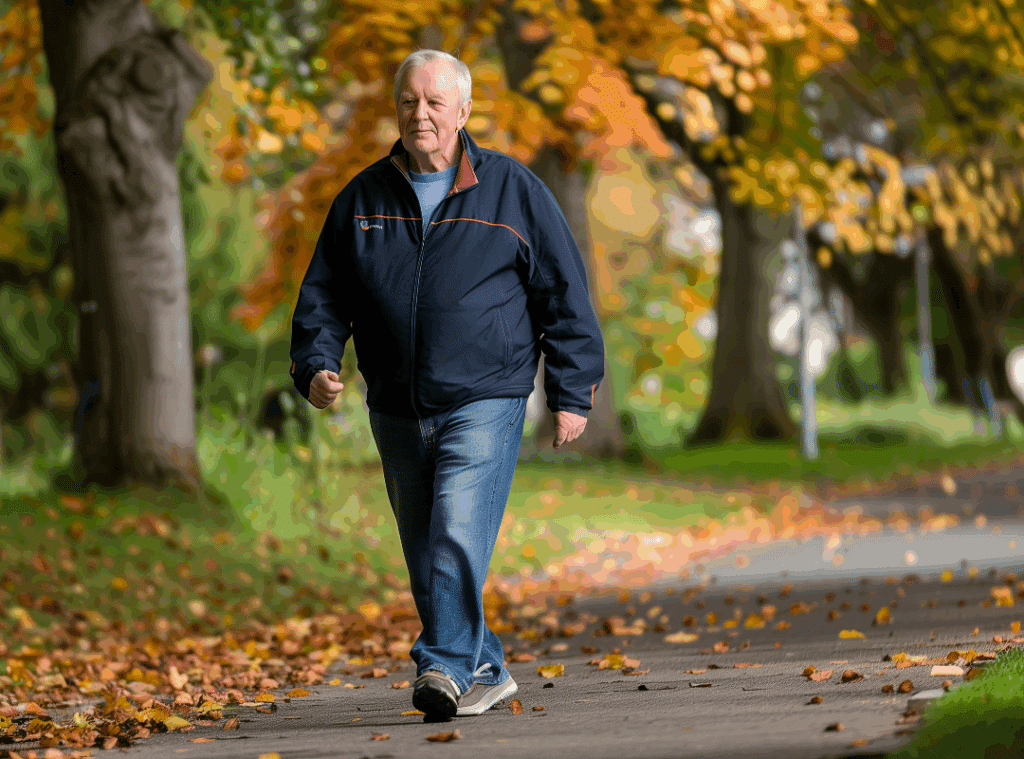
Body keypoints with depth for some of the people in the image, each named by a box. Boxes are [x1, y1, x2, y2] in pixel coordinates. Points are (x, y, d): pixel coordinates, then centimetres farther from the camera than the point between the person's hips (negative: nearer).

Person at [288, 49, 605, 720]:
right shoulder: (362, 199, 10)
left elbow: (564, 293, 4)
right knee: (425, 557, 8)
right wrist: (316, 365, -4)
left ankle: (446, 668, -23)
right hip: (397, 413, 4)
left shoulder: (512, 190, 2)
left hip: (485, 402, -4)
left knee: (458, 538, -20)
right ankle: (486, 674, 21)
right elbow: (324, 295, 14)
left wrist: (571, 392, 1)